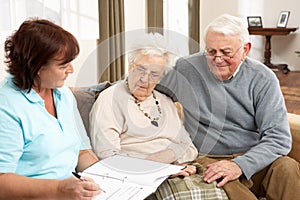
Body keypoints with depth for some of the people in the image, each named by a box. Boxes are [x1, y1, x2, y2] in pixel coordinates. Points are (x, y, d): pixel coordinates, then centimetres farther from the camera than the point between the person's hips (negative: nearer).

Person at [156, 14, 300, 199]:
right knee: (224, 183, -37)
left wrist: (240, 165, -25)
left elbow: (279, 137, -10)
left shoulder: (262, 78, -3)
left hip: (251, 159, 2)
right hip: (206, 159, -2)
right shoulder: (187, 69, -2)